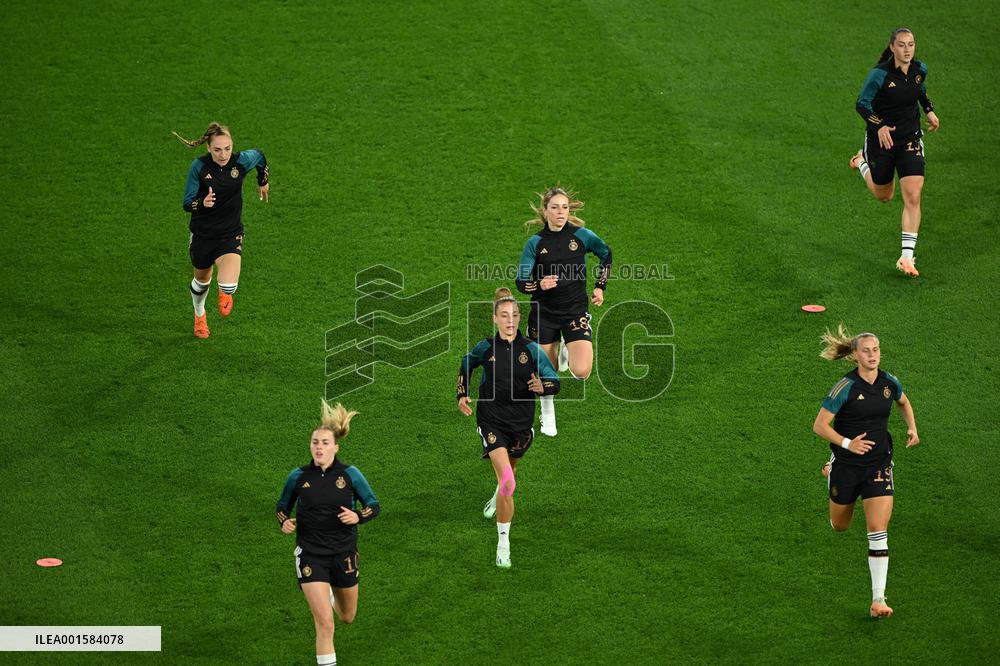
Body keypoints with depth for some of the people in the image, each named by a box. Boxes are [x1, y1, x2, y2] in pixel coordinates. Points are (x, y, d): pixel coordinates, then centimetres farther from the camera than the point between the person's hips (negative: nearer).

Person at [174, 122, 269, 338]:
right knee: (202, 280, 23)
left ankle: (225, 294, 23)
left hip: (230, 233, 0)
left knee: (228, 286, -18)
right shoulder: (199, 166, -19)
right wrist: (202, 203, -38)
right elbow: (187, 203, -16)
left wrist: (264, 182, 23)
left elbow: (259, 156, 8)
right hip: (202, 234, 0)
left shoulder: (242, 160, -16)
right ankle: (199, 316, 57)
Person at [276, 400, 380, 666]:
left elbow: (374, 506, 0)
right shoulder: (298, 477, -6)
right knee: (325, 623, -14)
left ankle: (328, 593, 56)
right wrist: (284, 522, -12)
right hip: (310, 555, -2)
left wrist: (358, 516, -21)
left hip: (343, 554, 2)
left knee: (347, 618, 22)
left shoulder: (350, 474, -8)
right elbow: (282, 506, 10)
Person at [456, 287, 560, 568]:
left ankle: (497, 499, 64)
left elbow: (555, 381, -7)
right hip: (491, 421, -2)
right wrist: (462, 395, 9)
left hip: (521, 423, 3)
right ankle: (503, 545, -13)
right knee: (507, 481, -19)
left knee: (509, 471, 25)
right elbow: (466, 365, 18)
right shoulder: (485, 348, -4)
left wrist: (542, 386, -29)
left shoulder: (531, 349, -6)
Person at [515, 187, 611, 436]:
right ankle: (547, 416, 37)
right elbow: (521, 282, -8)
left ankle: (567, 353, 21)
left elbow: (606, 253, 15)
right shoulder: (535, 243, -6)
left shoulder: (582, 235, -5)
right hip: (544, 312, 0)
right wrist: (539, 285, -29)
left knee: (582, 372, -16)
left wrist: (599, 287, 11)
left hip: (576, 311, 0)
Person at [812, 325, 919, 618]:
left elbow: (904, 403, 22)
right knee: (839, 526, 20)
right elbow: (819, 425, -15)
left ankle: (878, 599, -8)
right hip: (846, 464, -2)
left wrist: (912, 427, 4)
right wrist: (847, 443, -25)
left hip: (878, 465, 2)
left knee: (878, 531, -11)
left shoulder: (890, 383, -3)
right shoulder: (846, 387, -17)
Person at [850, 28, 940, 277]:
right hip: (881, 139, -3)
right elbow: (862, 104, -15)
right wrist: (879, 126, -28)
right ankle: (862, 162, 50)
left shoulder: (920, 69, -4)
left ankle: (907, 256, -6)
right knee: (884, 195, 18)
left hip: (910, 139, 3)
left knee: (913, 198, -11)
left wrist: (930, 111, 6)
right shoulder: (879, 74, -20)